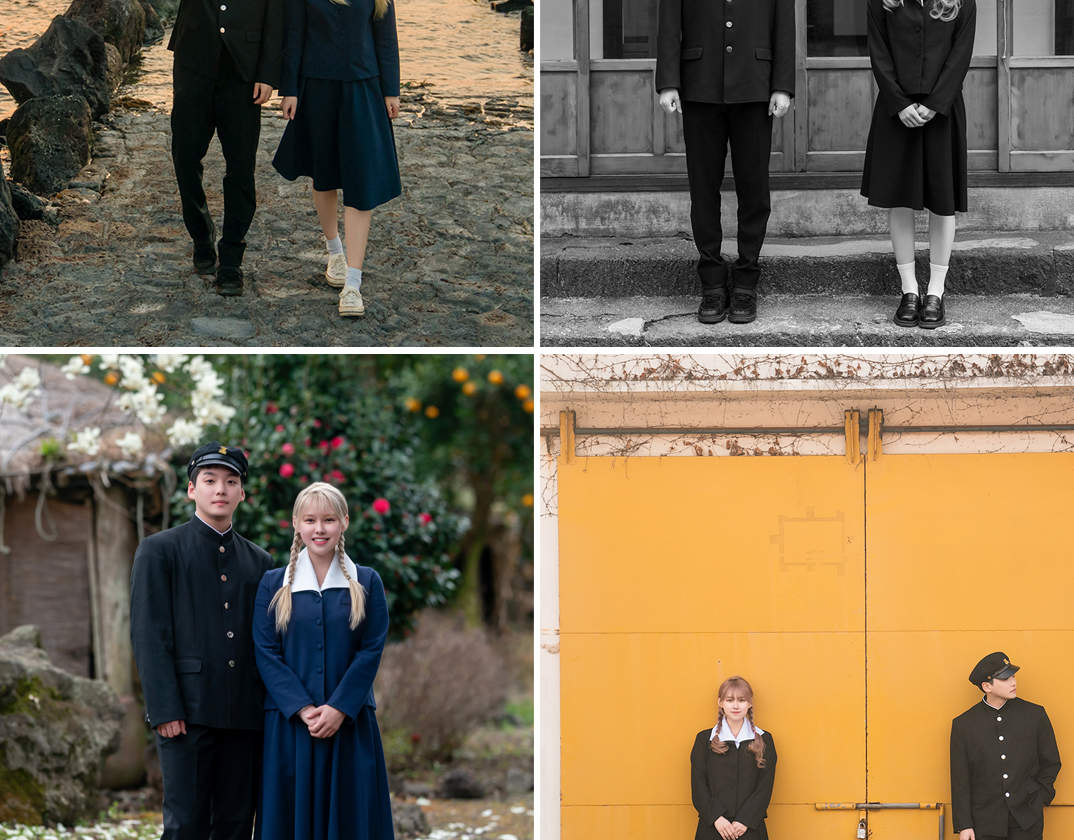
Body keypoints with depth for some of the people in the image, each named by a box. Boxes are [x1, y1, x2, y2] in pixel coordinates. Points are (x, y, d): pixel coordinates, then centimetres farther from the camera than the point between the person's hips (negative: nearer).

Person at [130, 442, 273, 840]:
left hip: (245, 717, 5)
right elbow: (148, 635, -4)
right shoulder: (160, 550, 3)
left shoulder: (259, 561, 17)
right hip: (187, 713, -4)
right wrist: (164, 711, -13)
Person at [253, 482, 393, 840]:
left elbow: (371, 651, -1)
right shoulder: (273, 584, 6)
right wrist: (302, 710, -13)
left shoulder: (366, 583, 6)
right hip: (288, 724, 0)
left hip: (349, 722, 0)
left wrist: (338, 709, -13)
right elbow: (266, 653, -1)